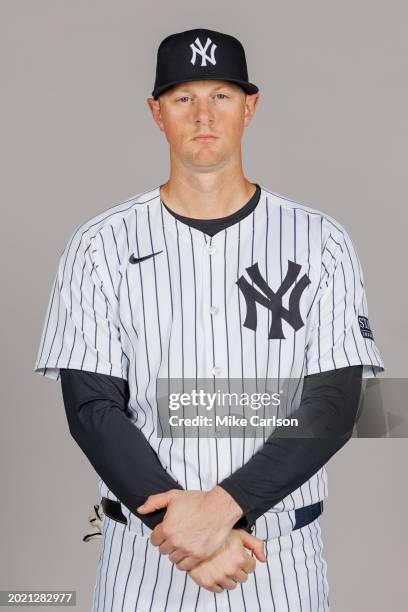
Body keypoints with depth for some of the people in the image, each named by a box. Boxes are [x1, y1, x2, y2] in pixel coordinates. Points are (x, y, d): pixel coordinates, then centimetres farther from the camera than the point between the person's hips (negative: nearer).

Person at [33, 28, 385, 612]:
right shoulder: (101, 244, -3)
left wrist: (225, 503, -20)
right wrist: (185, 525, -17)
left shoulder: (319, 240, -3)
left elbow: (334, 405, -8)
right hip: (144, 553, 0)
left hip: (281, 555, 1)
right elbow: (91, 406, -7)